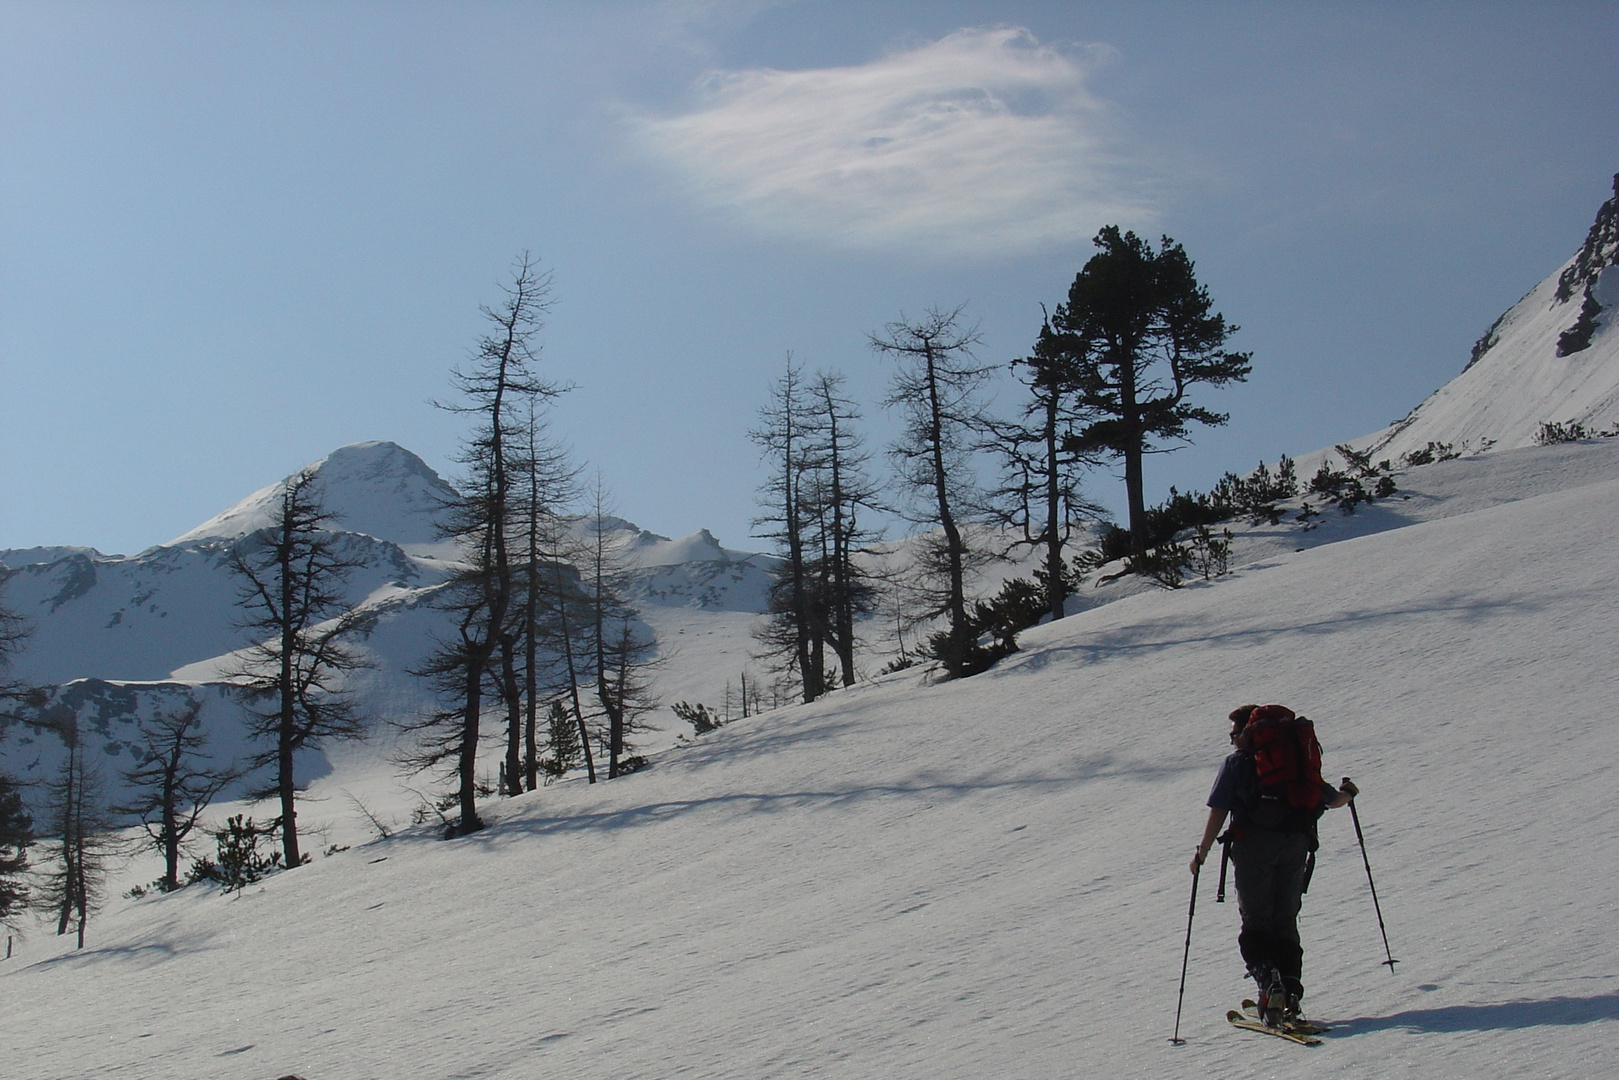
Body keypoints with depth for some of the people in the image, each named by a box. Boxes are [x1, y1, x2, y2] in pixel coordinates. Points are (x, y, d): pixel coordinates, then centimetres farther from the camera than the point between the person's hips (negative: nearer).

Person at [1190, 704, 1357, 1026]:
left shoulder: (1237, 762, 6)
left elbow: (1218, 811, -2)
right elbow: (1332, 800, 19)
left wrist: (1202, 853, 4)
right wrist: (1347, 793, 42)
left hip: (1254, 844, -4)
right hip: (1295, 844, 4)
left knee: (1255, 923, 3)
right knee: (1286, 923, 14)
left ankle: (1268, 981, -21)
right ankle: (1291, 995, 4)